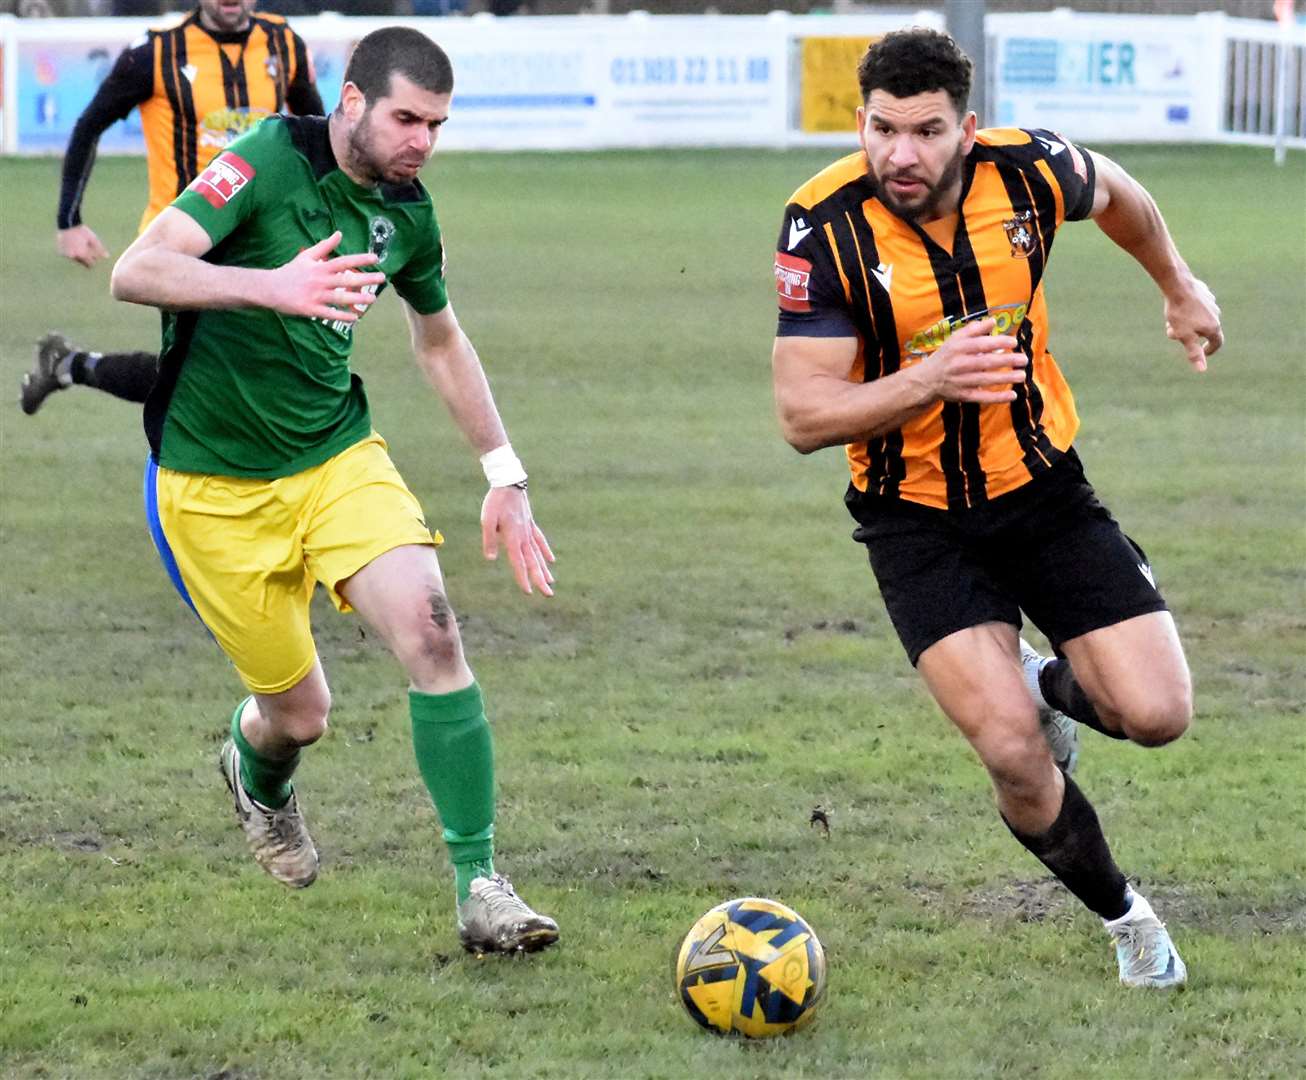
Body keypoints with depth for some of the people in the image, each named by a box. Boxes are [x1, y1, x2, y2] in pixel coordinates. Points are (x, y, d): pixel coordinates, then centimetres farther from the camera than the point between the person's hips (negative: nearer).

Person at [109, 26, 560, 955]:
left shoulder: (408, 215, 1)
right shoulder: (270, 163, -17)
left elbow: (441, 339, 21)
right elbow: (135, 271, -28)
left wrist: (505, 475, 20)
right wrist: (271, 285, -43)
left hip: (338, 456, 4)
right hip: (215, 486, -4)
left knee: (430, 624, -21)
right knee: (299, 714, 2)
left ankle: (480, 885, -16)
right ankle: (257, 772, 43)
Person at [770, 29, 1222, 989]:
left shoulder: (1028, 173, -14)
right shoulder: (823, 227, -22)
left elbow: (1115, 195, 12)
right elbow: (803, 417, -22)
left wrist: (1179, 287, 28)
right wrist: (927, 381, -38)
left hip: (1043, 486, 2)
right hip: (917, 520, -2)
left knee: (1157, 715, -10)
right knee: (1014, 755, -18)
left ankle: (1054, 681, 27)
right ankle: (1122, 914, 11)